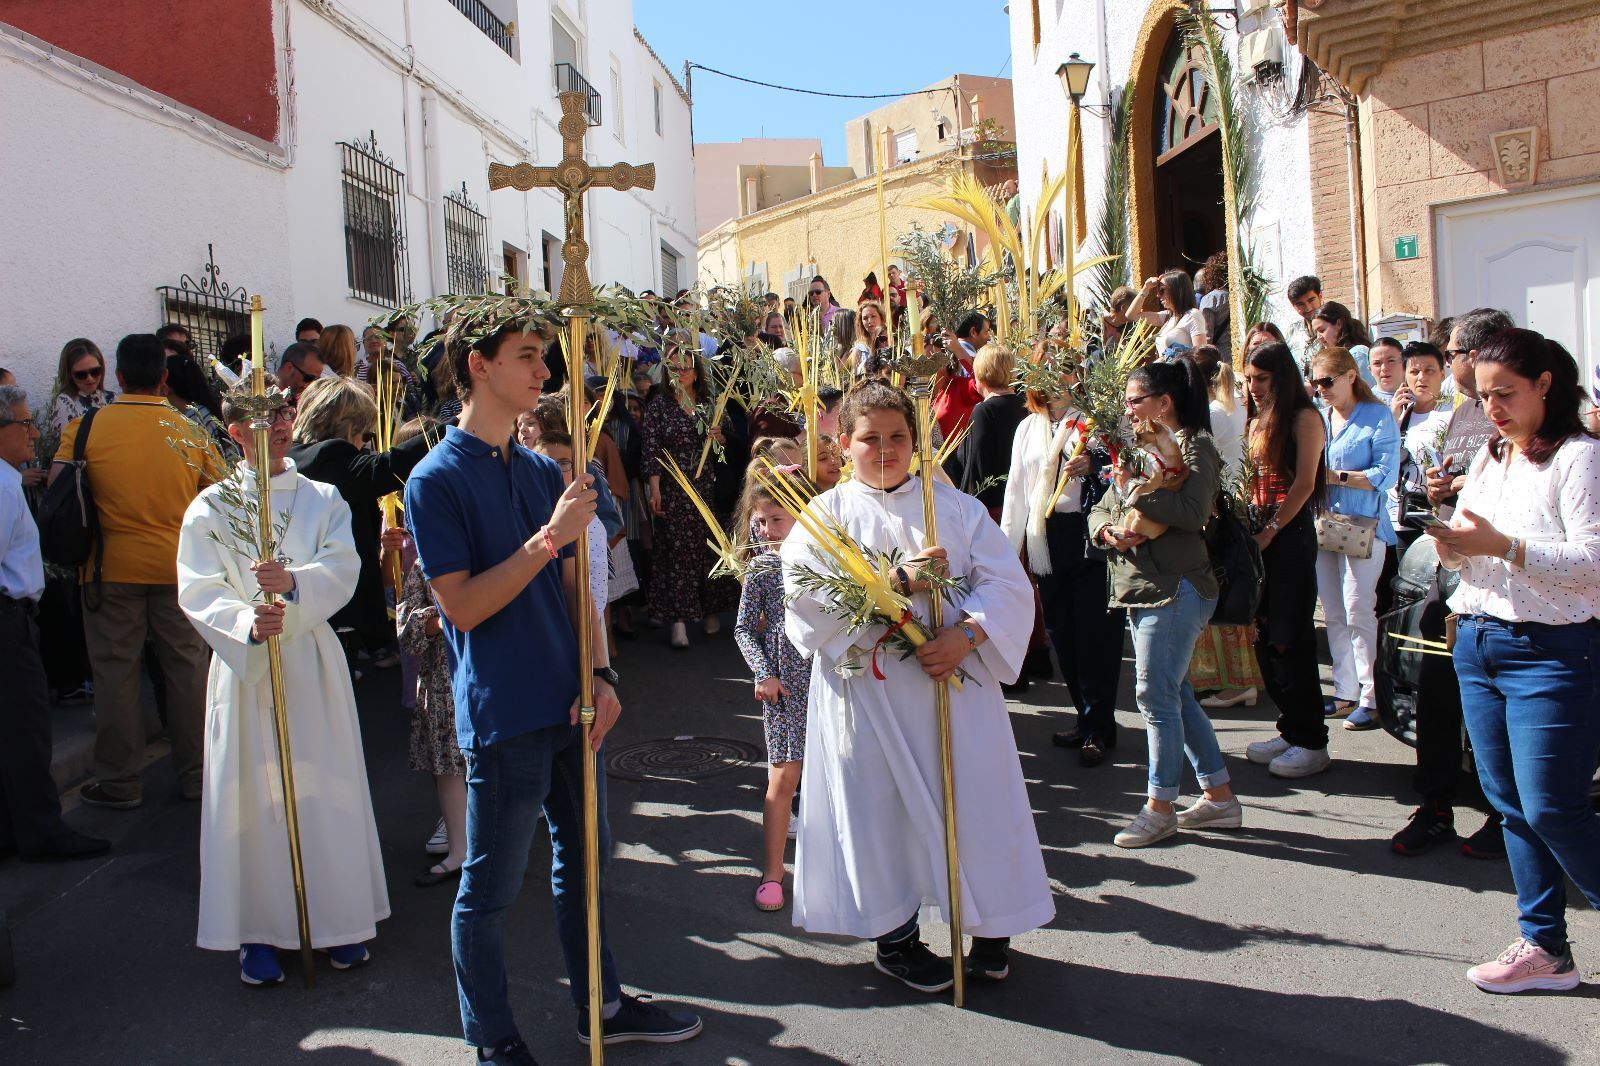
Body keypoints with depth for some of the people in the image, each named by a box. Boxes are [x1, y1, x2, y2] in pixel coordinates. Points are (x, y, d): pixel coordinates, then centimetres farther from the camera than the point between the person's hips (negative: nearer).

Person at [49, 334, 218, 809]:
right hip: (179, 566, 1)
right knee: (187, 667, 11)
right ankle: (195, 772, 20)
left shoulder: (85, 428, -6)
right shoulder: (193, 431, -3)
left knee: (116, 673, 8)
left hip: (111, 568, -1)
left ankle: (119, 782, 17)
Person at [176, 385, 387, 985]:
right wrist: (247, 622, -27)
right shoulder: (211, 507, 3)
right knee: (253, 793, 1)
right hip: (244, 663, -1)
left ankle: (340, 920, 18)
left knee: (327, 788, 5)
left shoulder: (324, 500, 7)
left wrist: (295, 583, -29)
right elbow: (197, 591, -8)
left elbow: (342, 571, -8)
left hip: (313, 662, 1)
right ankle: (258, 929, 13)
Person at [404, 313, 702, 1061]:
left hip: (567, 705, 7)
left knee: (584, 858, 19)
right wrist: (549, 536, -23)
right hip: (501, 714, -7)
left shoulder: (542, 472, 8)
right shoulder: (437, 480, -11)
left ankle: (601, 1003, 36)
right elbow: (463, 605, -18)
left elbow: (572, 583, 11)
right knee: (490, 887, 7)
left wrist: (599, 674, -1)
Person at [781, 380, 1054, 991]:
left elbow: (1007, 584, 0)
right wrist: (897, 585, -20)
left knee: (973, 796, 6)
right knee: (882, 805, 5)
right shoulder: (824, 516, 3)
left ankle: (985, 923, 27)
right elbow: (808, 602, -12)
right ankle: (894, 935, 24)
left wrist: (967, 632, -18)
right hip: (868, 691, -2)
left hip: (956, 680, 2)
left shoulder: (955, 506, 9)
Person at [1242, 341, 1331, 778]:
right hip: (1261, 535, 8)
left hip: (1291, 534, -8)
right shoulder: (1258, 423, 18)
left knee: (1291, 639, -6)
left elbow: (1304, 483, -12)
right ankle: (1291, 730, 19)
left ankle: (1312, 742, 2)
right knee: (1265, 638, 9)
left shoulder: (1304, 417, -6)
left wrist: (1270, 530, -15)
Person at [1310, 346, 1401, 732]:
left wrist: (1335, 476, -17)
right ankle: (1345, 690, 17)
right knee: (1333, 614, 9)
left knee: (1358, 611, -8)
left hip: (1364, 526, -6)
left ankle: (1372, 697, 0)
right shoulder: (1317, 417, 12)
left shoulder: (1379, 417, -5)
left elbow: (1385, 475, -14)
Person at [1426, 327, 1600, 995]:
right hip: (1476, 644, 8)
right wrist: (1453, 548, -4)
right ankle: (1545, 948, 20)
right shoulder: (1485, 460, 14)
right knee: (1510, 804, 10)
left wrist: (1503, 546, -24)